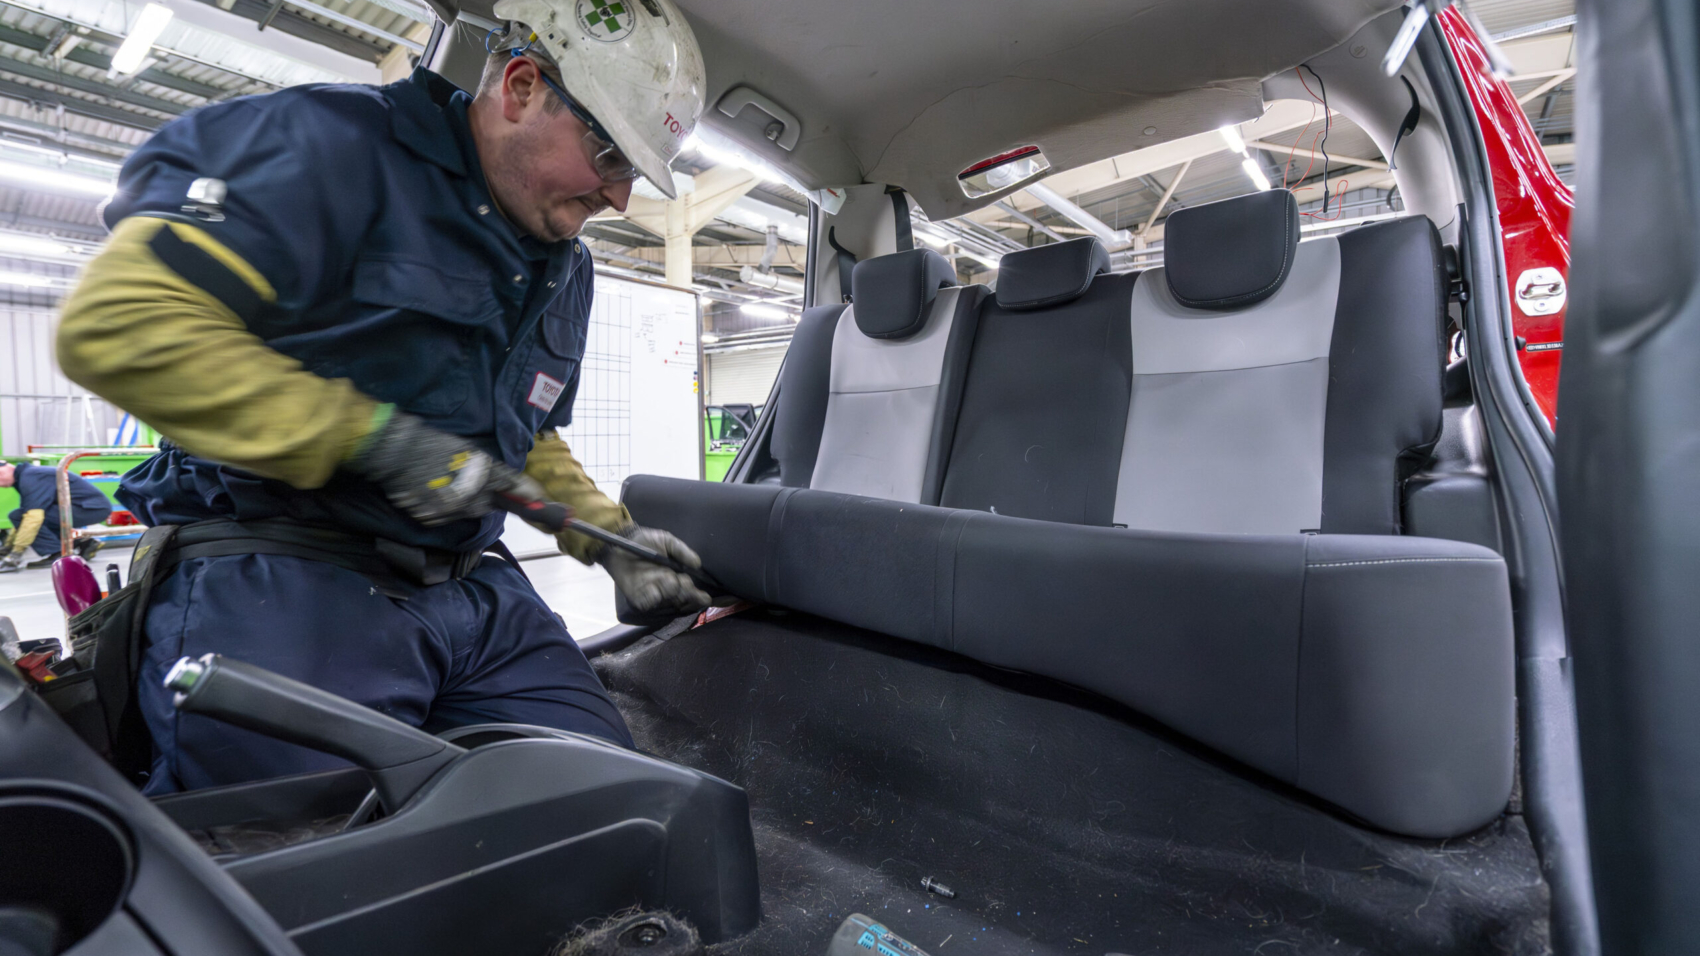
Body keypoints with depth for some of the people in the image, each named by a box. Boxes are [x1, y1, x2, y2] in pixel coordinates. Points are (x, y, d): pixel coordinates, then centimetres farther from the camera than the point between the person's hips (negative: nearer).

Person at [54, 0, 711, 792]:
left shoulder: (565, 269, 15)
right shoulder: (340, 147, -9)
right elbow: (115, 324, -18)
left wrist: (609, 535, 10)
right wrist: (374, 436, -20)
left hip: (471, 586, 7)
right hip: (281, 577, -6)